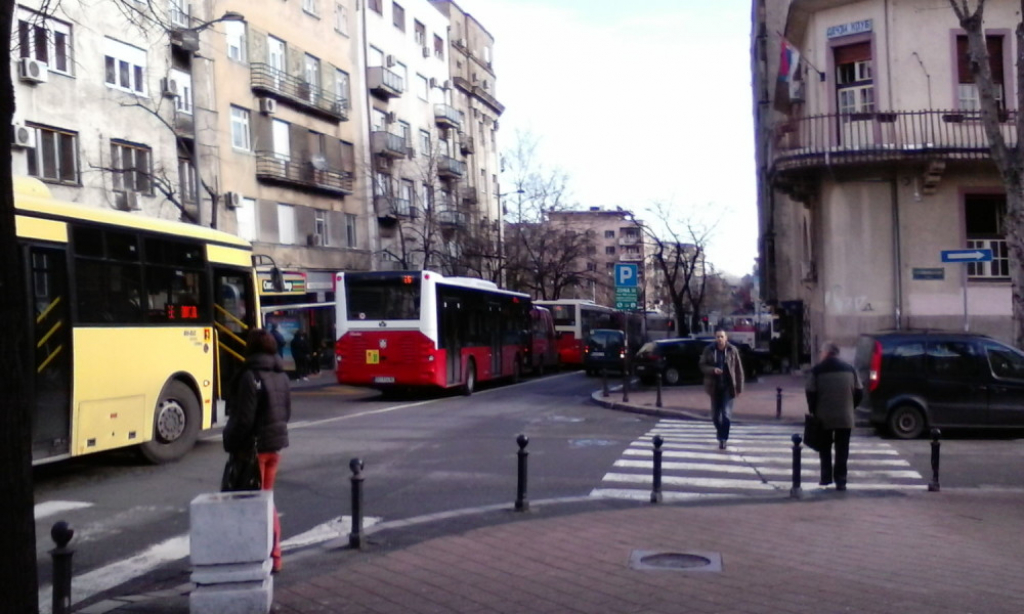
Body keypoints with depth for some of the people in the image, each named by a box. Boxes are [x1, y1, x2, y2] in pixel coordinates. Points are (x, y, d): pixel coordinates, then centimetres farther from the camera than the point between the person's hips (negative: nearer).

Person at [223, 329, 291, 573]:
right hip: (275, 444, 8)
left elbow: (243, 419, -18)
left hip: (254, 446, -7)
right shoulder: (282, 376, 7)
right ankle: (273, 555, 21)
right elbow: (286, 413, 13)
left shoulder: (250, 377, -17)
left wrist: (231, 444, -8)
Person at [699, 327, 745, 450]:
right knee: (715, 414, 12)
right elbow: (702, 366, -1)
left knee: (726, 414, -9)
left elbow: (739, 370, -2)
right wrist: (713, 370, -20)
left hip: (728, 387, -2)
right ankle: (721, 432, 39)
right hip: (715, 386, 2)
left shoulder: (733, 350, -5)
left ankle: (723, 439, 0)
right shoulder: (709, 350, -3)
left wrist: (739, 387, -4)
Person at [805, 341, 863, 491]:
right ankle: (840, 481, 3)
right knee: (842, 451, 7)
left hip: (824, 417, -2)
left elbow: (811, 394, -9)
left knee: (825, 448, 14)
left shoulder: (817, 370, -6)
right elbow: (859, 392, 7)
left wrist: (813, 411, 4)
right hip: (845, 417, 2)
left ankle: (826, 477, 12)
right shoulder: (850, 370, 4)